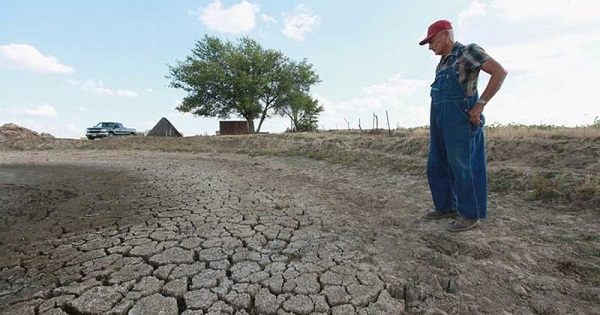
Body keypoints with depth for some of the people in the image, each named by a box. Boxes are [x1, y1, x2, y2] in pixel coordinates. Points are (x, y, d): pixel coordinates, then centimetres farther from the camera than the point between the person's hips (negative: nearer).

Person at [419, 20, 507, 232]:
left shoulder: (468, 52, -5)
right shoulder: (442, 63, 20)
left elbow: (500, 72, -13)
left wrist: (480, 105, -18)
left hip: (460, 120, -9)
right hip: (440, 123, 9)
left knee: (462, 168, -3)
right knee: (436, 167, 10)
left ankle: (471, 215, 10)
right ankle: (446, 207, 23)